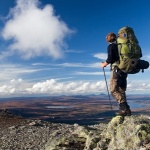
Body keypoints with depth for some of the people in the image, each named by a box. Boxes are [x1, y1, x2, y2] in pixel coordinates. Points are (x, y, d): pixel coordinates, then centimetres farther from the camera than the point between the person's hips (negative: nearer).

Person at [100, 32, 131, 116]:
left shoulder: (111, 46, -1)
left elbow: (110, 58, -12)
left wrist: (104, 64, 5)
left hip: (117, 69, -8)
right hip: (124, 70, 8)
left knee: (114, 90, -7)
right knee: (121, 91, 11)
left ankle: (124, 108, -18)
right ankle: (126, 110, 7)